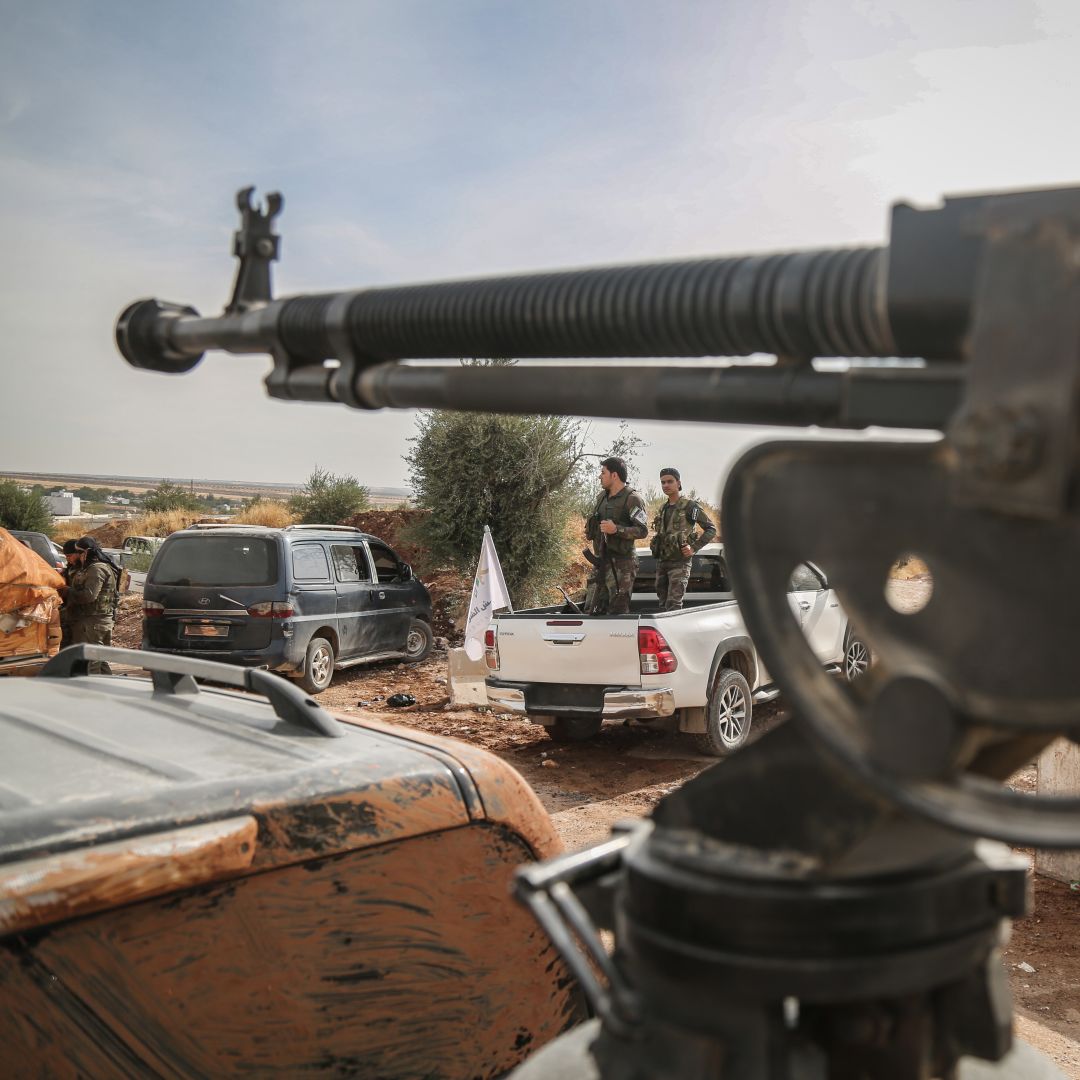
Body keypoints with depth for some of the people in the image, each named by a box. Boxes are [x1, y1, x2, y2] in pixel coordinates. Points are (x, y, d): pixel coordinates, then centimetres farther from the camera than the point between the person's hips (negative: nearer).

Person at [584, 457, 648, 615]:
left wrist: (616, 529, -26)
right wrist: (590, 530, 14)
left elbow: (643, 531, -17)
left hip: (621, 565, -8)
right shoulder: (602, 498, 17)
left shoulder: (632, 499, -10)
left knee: (617, 612, -7)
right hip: (601, 562, 8)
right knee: (592, 609, 8)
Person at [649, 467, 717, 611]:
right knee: (663, 605, 9)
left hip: (679, 562, -7)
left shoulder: (689, 506, -4)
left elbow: (711, 529, -4)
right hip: (661, 561, 7)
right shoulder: (662, 509, 16)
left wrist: (694, 547, -13)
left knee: (673, 605, -16)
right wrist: (653, 543, 10)